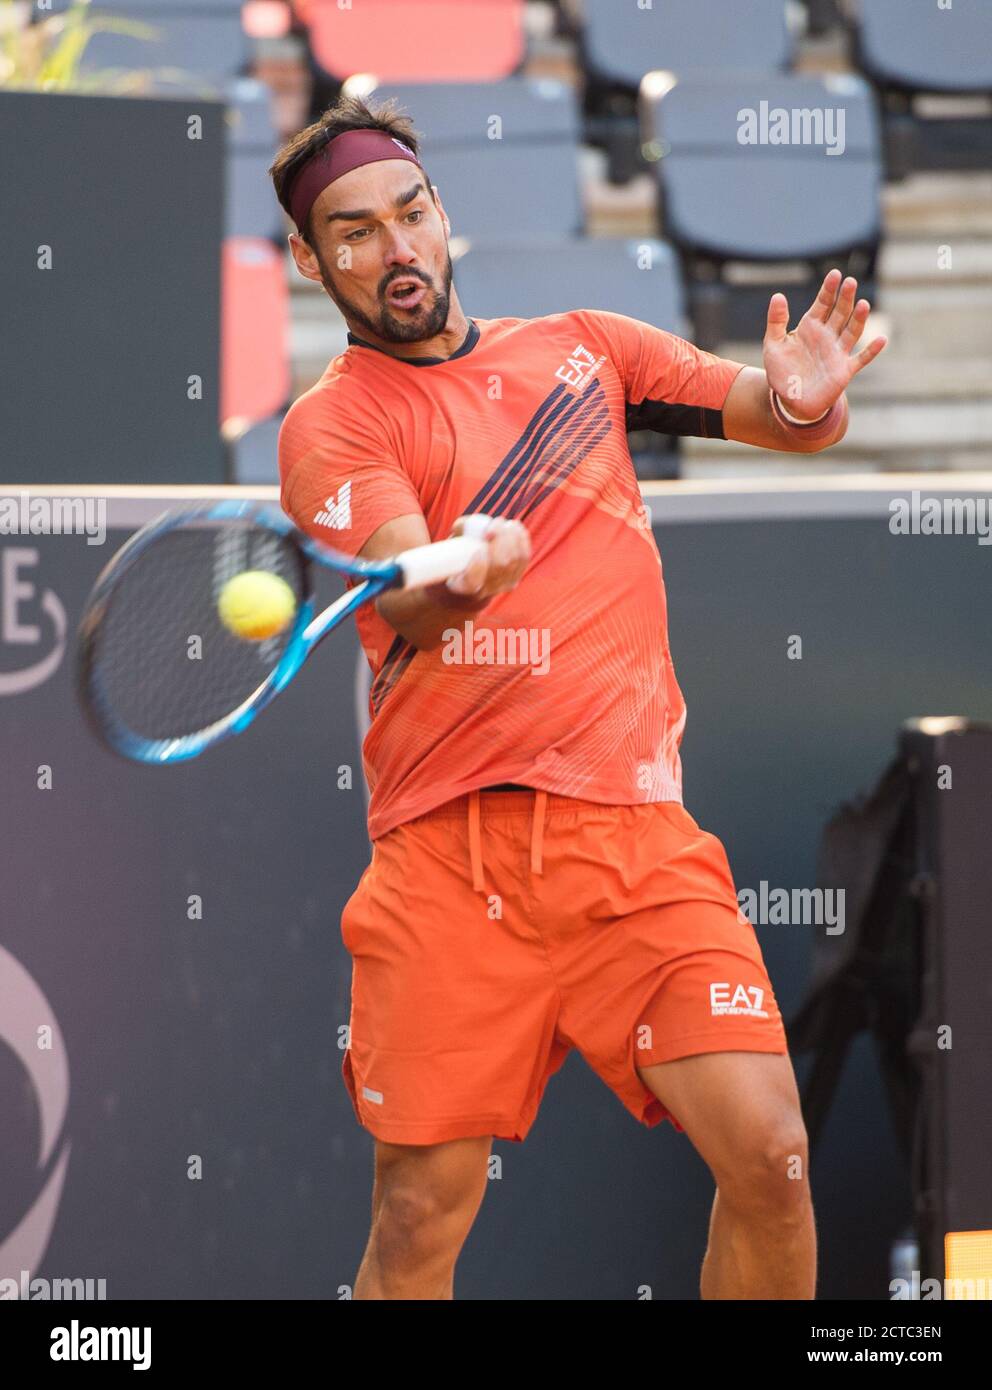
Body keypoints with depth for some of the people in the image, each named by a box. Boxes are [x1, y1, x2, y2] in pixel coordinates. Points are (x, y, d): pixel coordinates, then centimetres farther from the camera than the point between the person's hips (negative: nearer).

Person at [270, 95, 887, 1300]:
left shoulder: (584, 346, 16)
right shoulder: (332, 424, 2)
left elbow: (779, 418, 22)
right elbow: (411, 604, -14)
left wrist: (804, 401, -3)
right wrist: (460, 579, -38)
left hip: (637, 836, 3)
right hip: (449, 851, -3)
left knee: (767, 1155, -11)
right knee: (422, 1213, -6)